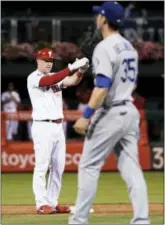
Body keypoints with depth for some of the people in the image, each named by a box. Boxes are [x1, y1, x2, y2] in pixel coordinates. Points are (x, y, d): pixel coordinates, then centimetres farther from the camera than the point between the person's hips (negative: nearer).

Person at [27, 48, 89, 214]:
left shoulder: (56, 76, 16)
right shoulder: (33, 78, -6)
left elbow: (72, 81, 0)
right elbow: (49, 81, -25)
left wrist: (81, 70, -21)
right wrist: (71, 68, -32)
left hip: (58, 126, 8)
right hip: (43, 126, -8)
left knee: (58, 167, 7)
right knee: (42, 166, -8)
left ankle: (52, 202, 12)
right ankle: (42, 204, -7)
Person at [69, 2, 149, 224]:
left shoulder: (104, 47, -14)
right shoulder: (129, 47, 13)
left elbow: (103, 86, -23)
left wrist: (86, 116, -24)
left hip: (110, 114, -8)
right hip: (129, 111, 8)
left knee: (89, 166, 0)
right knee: (131, 167, 4)